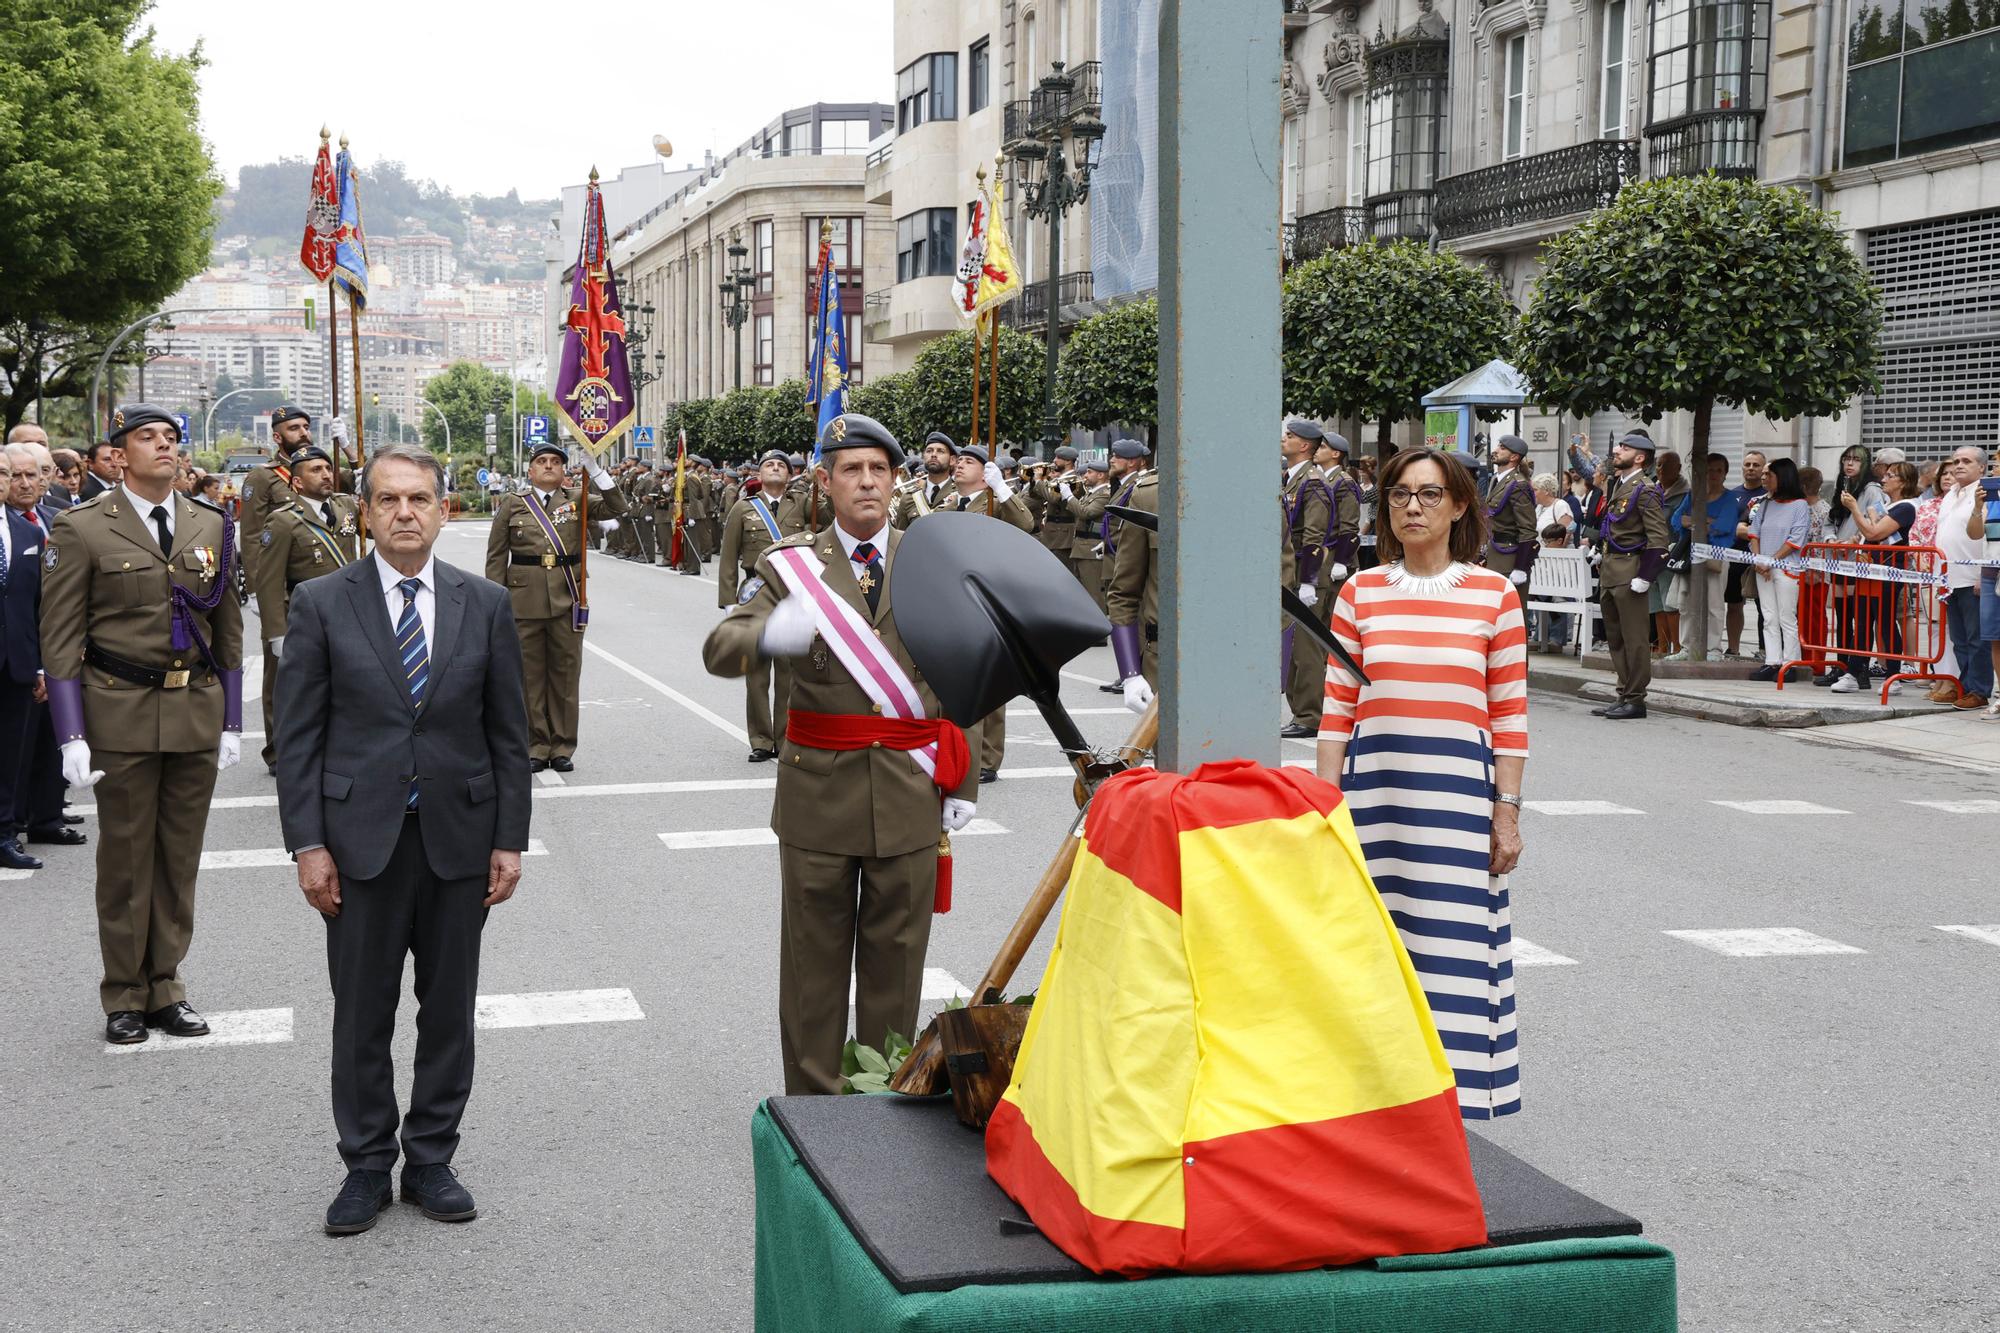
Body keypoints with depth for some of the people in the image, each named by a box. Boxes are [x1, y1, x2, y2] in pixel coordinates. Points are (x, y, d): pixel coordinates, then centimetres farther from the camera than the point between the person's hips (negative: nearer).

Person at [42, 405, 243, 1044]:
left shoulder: (211, 527, 8)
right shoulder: (81, 529, -4)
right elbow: (61, 638, -6)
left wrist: (231, 722, 8)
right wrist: (72, 736, -11)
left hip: (198, 709, 4)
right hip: (121, 711, -4)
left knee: (180, 856, 9)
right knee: (126, 859, 4)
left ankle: (164, 988, 20)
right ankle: (124, 996, 16)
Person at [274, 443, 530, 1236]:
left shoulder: (486, 605, 3)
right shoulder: (321, 604, -1)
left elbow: (508, 732, 5)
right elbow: (298, 734, -2)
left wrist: (509, 839, 0)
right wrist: (307, 843, -8)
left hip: (460, 837, 2)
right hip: (361, 837, -1)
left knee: (448, 1009, 9)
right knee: (362, 1013, 7)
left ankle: (431, 1160, 23)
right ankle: (366, 1166, 21)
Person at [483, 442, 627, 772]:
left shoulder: (578, 499, 9)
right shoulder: (513, 506, 6)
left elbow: (616, 508, -6)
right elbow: (496, 557, 5)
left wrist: (595, 470, -14)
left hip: (568, 599, 1)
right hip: (524, 600, -1)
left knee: (566, 674, 5)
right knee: (529, 674, 4)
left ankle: (562, 748, 14)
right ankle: (535, 747, 13)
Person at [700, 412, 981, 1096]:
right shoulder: (792, 565, 1)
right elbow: (718, 650, -10)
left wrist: (963, 781, 6)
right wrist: (769, 634, -33)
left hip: (909, 790, 1)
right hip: (819, 789, -1)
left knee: (896, 958, 8)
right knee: (814, 959, 7)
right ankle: (813, 1102, 17)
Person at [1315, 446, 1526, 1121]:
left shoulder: (1495, 594, 2)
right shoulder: (1360, 593, 5)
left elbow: (1510, 715, 3)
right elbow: (1337, 711, 7)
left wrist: (1507, 811, -1)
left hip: (1459, 793, -1)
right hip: (1373, 788, 2)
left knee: (1451, 937, -1)